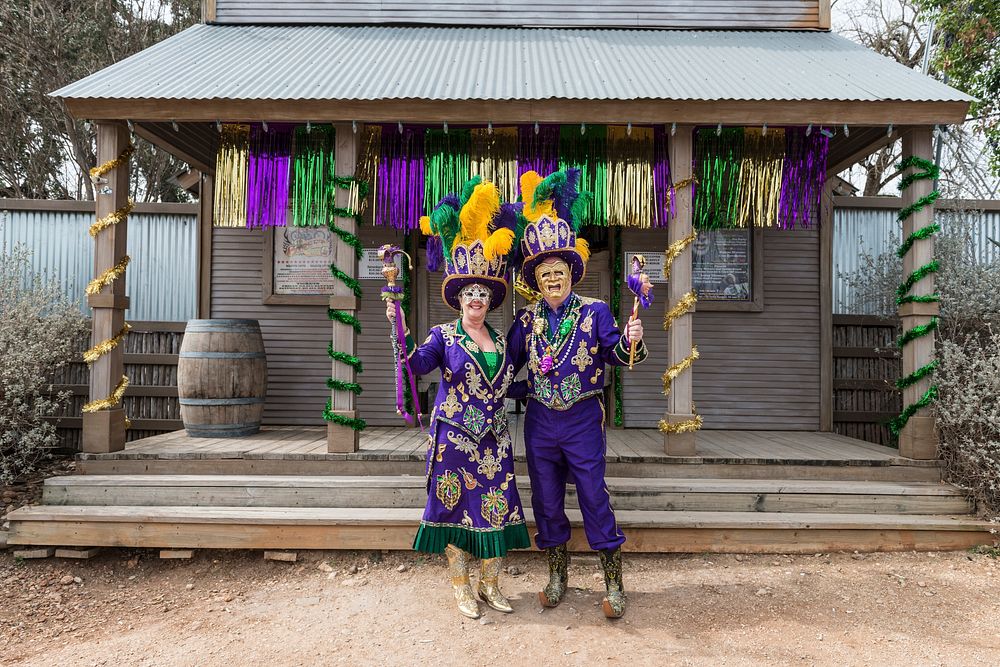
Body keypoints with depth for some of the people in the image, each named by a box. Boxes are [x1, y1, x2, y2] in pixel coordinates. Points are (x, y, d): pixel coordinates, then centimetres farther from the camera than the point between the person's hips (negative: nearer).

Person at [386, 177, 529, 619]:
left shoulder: (501, 342, 11)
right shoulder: (444, 336, -2)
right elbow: (417, 365, -21)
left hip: (493, 437, 4)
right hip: (454, 436, -4)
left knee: (496, 506, 6)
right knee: (456, 505, 3)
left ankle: (490, 585, 23)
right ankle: (461, 588, 19)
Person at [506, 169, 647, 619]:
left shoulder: (595, 312, -3)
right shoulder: (525, 320, 4)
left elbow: (617, 355, -13)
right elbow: (508, 365, 10)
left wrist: (630, 341, -32)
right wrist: (524, 390, -3)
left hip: (583, 420, -3)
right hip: (540, 422, 3)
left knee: (595, 500, 2)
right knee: (546, 502, 12)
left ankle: (613, 584, 17)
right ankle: (556, 576, 30)